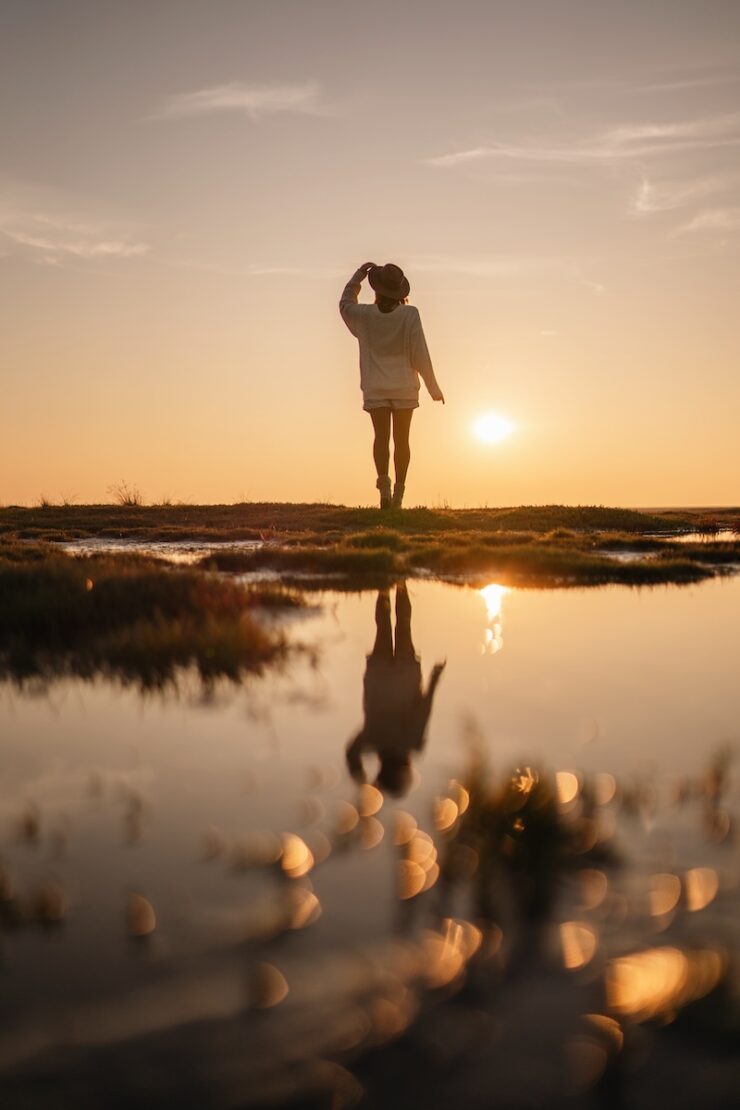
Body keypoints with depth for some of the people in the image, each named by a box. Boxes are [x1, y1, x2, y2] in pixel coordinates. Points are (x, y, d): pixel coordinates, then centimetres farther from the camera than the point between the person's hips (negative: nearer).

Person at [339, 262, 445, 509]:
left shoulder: (365, 315, -6)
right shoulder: (409, 314, -10)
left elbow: (345, 305, 18)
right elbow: (419, 354, -9)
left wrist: (358, 275, 20)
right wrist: (433, 387, 1)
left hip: (375, 388, 0)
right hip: (404, 387, 0)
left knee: (381, 436, -3)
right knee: (401, 439, 9)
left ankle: (384, 482, -26)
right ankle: (398, 493, 12)